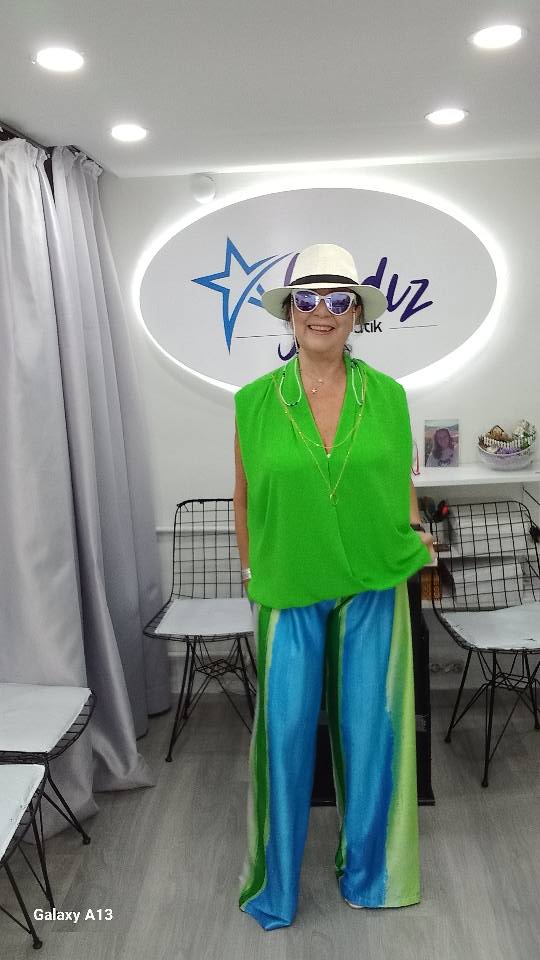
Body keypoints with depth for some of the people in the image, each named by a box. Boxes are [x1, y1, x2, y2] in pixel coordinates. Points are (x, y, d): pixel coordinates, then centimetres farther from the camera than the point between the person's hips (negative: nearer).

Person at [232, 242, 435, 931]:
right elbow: (244, 495, 4)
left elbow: (401, 480, 10)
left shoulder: (388, 397, -2)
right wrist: (251, 574, 6)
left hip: (373, 585, 1)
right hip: (288, 589, -1)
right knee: (285, 731, 5)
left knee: (371, 727, 11)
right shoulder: (254, 402, -4)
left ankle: (366, 874, 35)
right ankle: (277, 890, 28)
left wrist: (416, 533, -3)